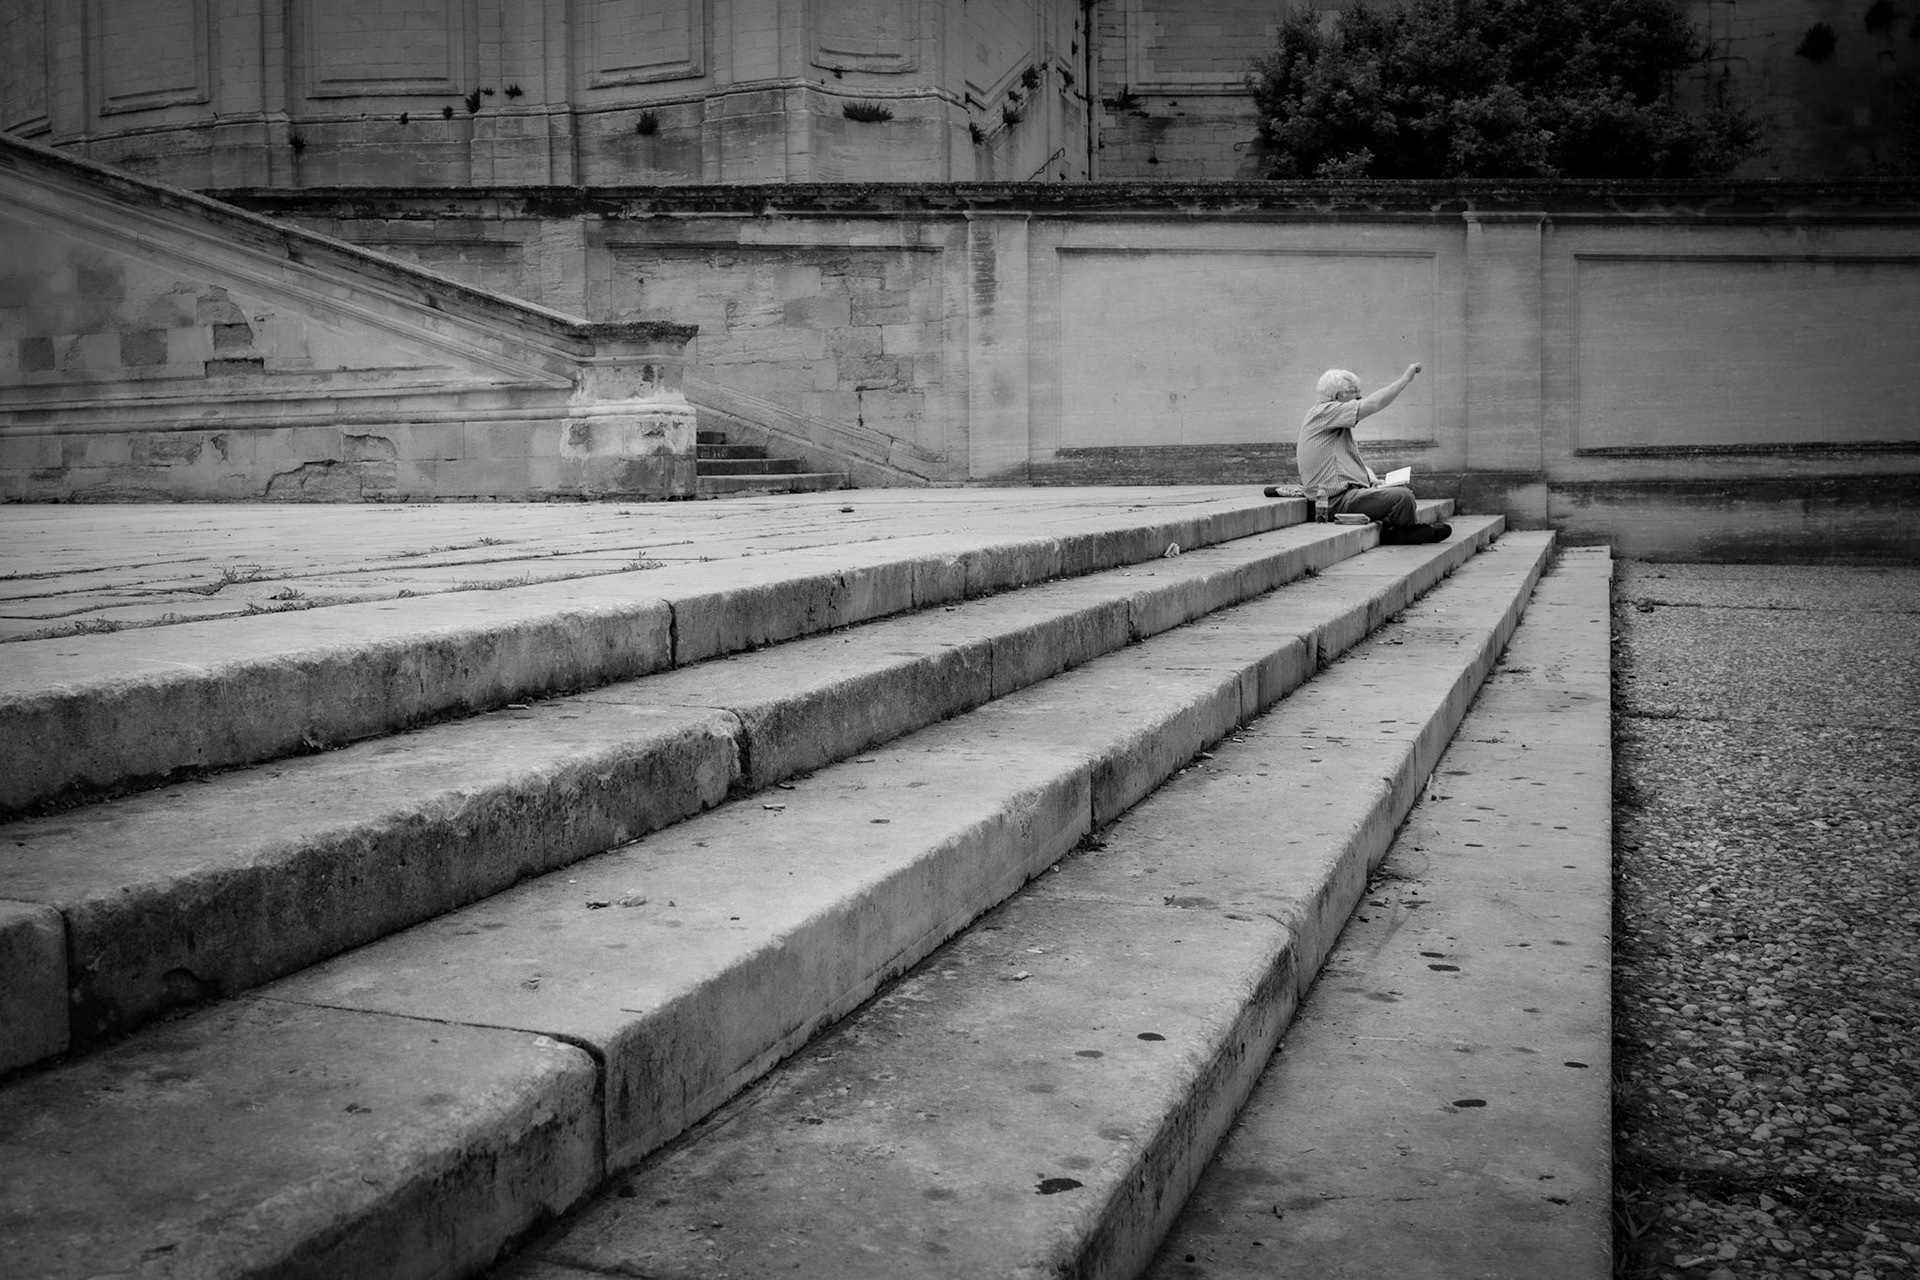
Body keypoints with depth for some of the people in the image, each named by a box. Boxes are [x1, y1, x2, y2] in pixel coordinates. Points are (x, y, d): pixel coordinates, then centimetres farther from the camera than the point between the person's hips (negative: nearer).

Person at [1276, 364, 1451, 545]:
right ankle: (1410, 532, 3)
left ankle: (1383, 528, -4)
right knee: (1403, 497, -23)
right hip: (1337, 501, -11)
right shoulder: (1322, 413, -10)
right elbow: (1374, 404, -16)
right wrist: (1406, 377, -7)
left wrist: (1372, 479, 5)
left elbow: (1357, 461, 27)